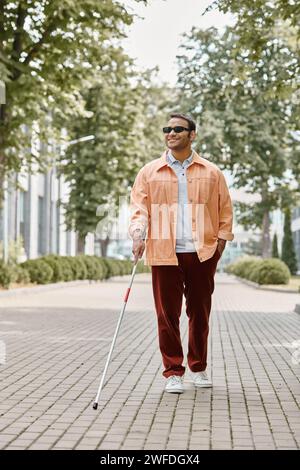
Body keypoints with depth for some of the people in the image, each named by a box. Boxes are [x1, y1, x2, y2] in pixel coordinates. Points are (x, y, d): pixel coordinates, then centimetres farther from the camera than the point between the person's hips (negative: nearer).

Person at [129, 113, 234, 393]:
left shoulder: (211, 173, 9)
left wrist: (222, 239, 2)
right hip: (164, 254, -1)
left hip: (202, 254, 1)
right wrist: (138, 233, -15)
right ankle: (173, 372, 9)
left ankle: (198, 368, 23)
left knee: (200, 313, 8)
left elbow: (225, 208, 12)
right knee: (167, 314, -1)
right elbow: (139, 205, 1)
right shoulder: (149, 172, 8)